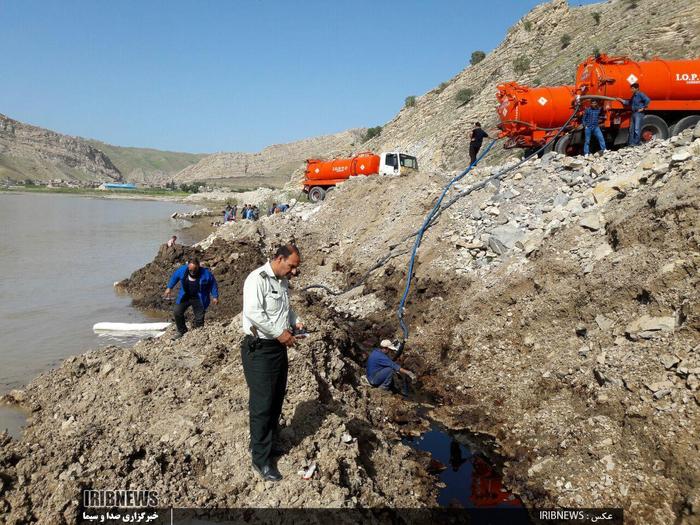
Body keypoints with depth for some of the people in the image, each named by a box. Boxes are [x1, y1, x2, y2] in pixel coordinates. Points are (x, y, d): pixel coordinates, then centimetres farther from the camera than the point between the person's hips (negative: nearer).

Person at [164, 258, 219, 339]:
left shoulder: (206, 273, -19)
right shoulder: (182, 270, -11)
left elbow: (213, 284, -6)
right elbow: (175, 277, 9)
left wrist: (215, 297, -5)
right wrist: (169, 288, 13)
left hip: (199, 299, -3)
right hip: (185, 297, 3)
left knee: (199, 317, -2)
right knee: (177, 311, -8)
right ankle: (182, 331, 11)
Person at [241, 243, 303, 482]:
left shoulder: (283, 281, 10)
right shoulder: (257, 279, -18)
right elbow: (253, 312, -28)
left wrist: (295, 321, 6)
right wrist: (279, 333, -23)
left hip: (279, 347, 9)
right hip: (259, 350, -9)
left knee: (277, 399, 17)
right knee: (262, 404, -3)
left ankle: (266, 442, 36)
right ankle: (261, 460, 8)